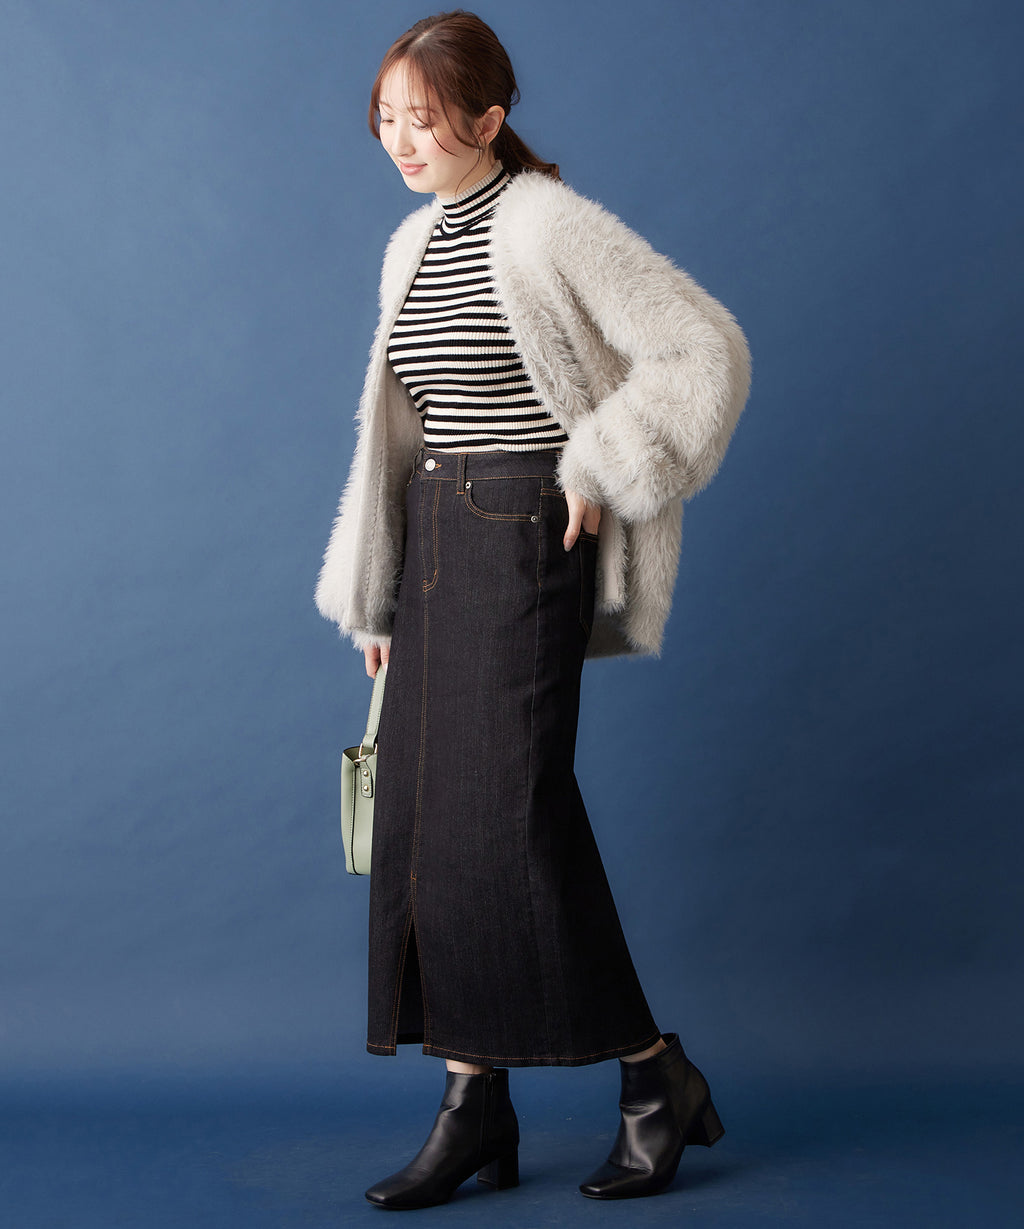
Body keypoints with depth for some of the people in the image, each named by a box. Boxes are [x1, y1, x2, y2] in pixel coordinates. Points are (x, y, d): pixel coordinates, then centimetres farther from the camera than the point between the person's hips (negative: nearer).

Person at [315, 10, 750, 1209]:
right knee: (424, 818, 5)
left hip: (527, 538, -8)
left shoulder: (550, 226, -10)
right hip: (437, 539, 8)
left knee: (507, 818, -8)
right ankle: (475, 1107, 14)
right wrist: (378, 597, 17)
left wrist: (602, 474, -12)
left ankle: (656, 1076, 10)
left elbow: (706, 347, -13)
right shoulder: (411, 248, 14)